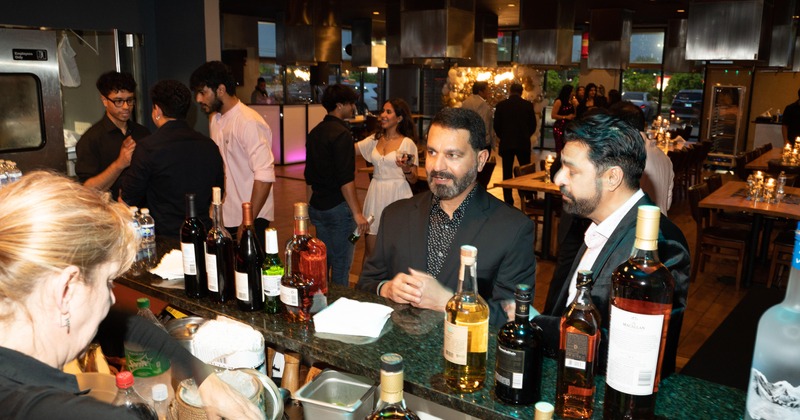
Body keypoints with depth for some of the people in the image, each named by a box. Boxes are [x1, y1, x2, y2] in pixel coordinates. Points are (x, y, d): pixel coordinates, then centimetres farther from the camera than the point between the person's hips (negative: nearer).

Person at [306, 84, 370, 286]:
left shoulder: (315, 133, 12)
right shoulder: (341, 133, -15)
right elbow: (345, 179, -22)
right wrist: (357, 213, -20)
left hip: (318, 207, 9)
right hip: (338, 208, -9)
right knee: (341, 265, 1)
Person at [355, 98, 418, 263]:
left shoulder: (407, 143, -5)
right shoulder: (375, 139, 9)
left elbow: (413, 180, -4)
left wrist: (407, 169, -21)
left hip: (397, 195, -4)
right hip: (376, 194, 4)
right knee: (369, 248, 8)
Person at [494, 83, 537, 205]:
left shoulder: (501, 105, -3)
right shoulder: (528, 105, -2)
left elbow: (496, 125, 0)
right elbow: (533, 125, 4)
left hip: (506, 143, 0)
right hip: (524, 144, 1)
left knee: (507, 173, 4)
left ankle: (508, 201, 3)